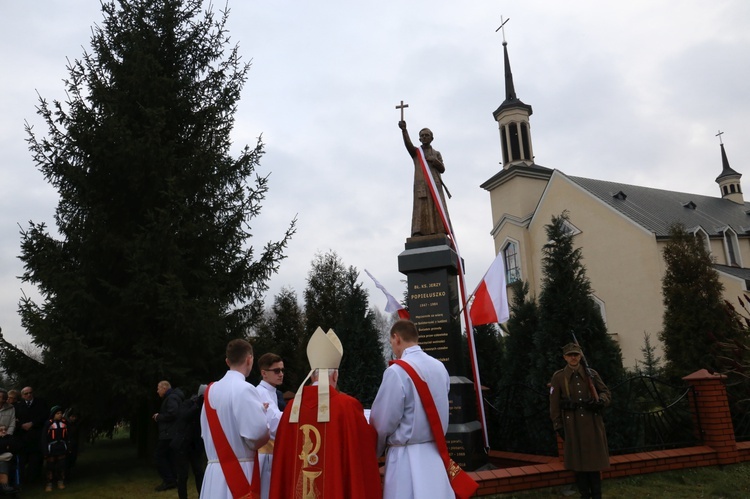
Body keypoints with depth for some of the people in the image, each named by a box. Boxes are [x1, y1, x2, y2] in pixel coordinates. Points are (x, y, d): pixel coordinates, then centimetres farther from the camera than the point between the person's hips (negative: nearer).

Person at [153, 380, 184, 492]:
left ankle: (168, 480, -7)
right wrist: (158, 417, 7)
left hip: (169, 433, -10)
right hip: (171, 433, 10)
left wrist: (159, 417, -12)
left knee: (159, 455, -6)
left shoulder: (171, 398, -14)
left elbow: (172, 414, -26)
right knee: (170, 456, 11)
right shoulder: (171, 397, 20)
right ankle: (173, 480, 13)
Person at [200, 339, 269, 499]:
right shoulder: (245, 389, -15)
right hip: (240, 470, -7)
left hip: (214, 469, 7)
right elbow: (258, 434, -21)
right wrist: (267, 435, -1)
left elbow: (205, 433, 14)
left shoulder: (211, 390, 7)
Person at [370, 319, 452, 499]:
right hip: (435, 452, 7)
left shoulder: (396, 372, -19)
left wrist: (373, 451, 5)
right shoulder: (440, 367, 1)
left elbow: (383, 421, -14)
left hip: (407, 455, -6)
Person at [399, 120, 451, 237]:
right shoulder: (416, 152, 17)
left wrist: (435, 161, -7)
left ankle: (440, 235, -20)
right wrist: (404, 130, -24)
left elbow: (442, 169, 14)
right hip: (421, 185, -2)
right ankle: (418, 235, -25)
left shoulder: (436, 153, 24)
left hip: (435, 185, 2)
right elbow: (408, 144, -5)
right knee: (421, 210, -15)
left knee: (437, 210, -12)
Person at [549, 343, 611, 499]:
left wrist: (599, 401, -15)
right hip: (573, 425, -1)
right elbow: (554, 404, 0)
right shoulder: (558, 377, -1)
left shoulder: (591, 374, 5)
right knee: (578, 461, 6)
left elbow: (606, 392, 8)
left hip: (592, 423, 1)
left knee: (594, 459, 6)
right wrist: (558, 426, -3)